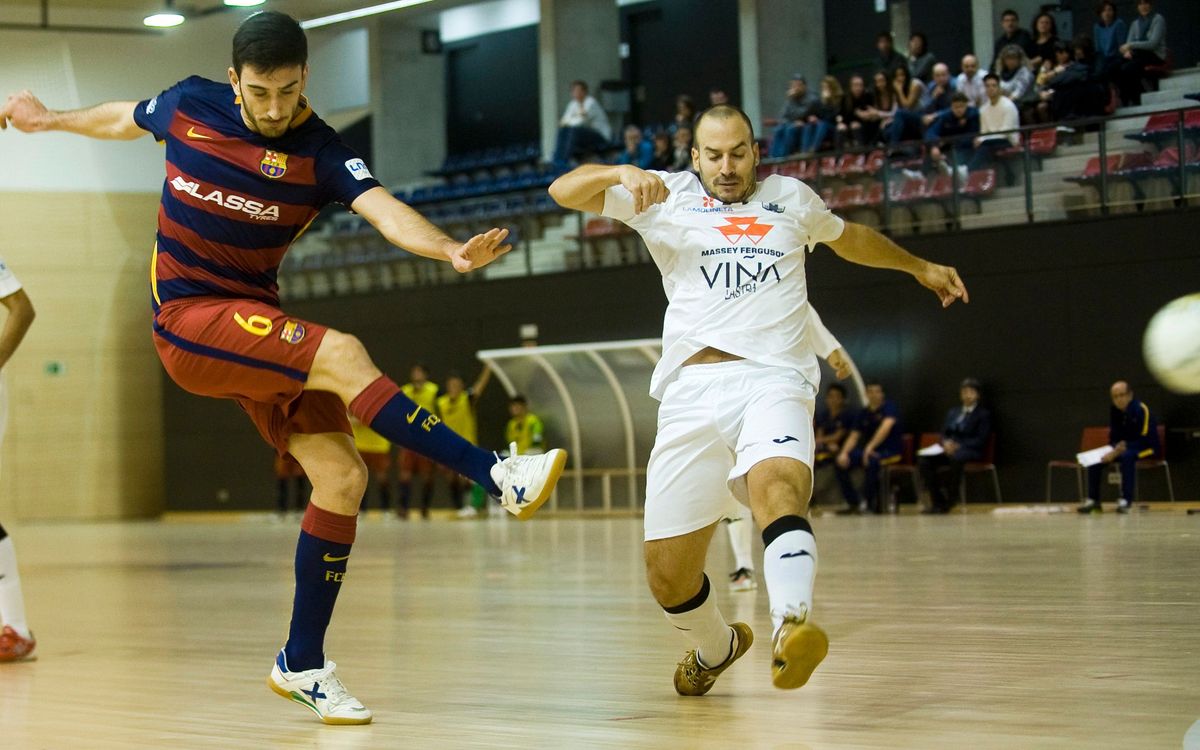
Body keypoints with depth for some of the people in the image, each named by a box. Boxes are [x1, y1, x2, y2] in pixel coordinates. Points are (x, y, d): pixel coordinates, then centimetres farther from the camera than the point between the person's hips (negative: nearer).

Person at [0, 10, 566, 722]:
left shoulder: (320, 151, -8)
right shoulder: (189, 104, -3)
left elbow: (385, 210, -26)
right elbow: (125, 118, 21)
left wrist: (452, 250, -46)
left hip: (255, 326, 3)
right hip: (188, 317, -3)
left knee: (342, 477, -9)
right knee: (342, 355, -28)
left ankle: (303, 663, 3)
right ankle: (497, 475, -28)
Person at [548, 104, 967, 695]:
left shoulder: (791, 198, 23)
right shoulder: (667, 198, 16)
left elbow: (849, 238, 43)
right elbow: (564, 191, 6)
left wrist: (920, 268, 52)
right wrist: (622, 174, -13)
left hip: (772, 380, -1)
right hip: (691, 391, 1)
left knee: (778, 485, -36)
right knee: (667, 576, -2)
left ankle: (790, 628, -59)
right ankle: (716, 646, 30)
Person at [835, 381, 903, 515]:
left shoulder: (889, 408, -9)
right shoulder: (863, 414, 10)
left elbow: (886, 426, -26)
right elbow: (854, 437, 8)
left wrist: (870, 447, -38)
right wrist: (844, 453, -13)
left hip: (890, 452, -7)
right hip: (867, 450, 7)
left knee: (871, 460, -38)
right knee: (841, 462, -12)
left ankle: (868, 503, -24)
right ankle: (853, 502, -5)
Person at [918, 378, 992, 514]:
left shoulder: (983, 415, 6)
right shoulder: (953, 412, 25)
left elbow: (981, 440, -5)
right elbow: (943, 434, 20)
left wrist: (958, 446, -16)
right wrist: (945, 443, -6)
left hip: (970, 451, -6)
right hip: (949, 448, 6)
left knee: (956, 458, -42)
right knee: (923, 460, -23)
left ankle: (951, 501, -28)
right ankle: (937, 501, -21)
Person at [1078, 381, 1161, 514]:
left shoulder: (1141, 410, -17)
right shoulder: (1114, 411, 3)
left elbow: (1145, 440, -20)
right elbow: (1113, 438, 10)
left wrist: (1122, 449, -28)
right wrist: (1115, 449, -14)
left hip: (1148, 449, -7)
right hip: (1122, 447, 7)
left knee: (1127, 456, -39)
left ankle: (1126, 500, -38)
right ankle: (1093, 499, -10)